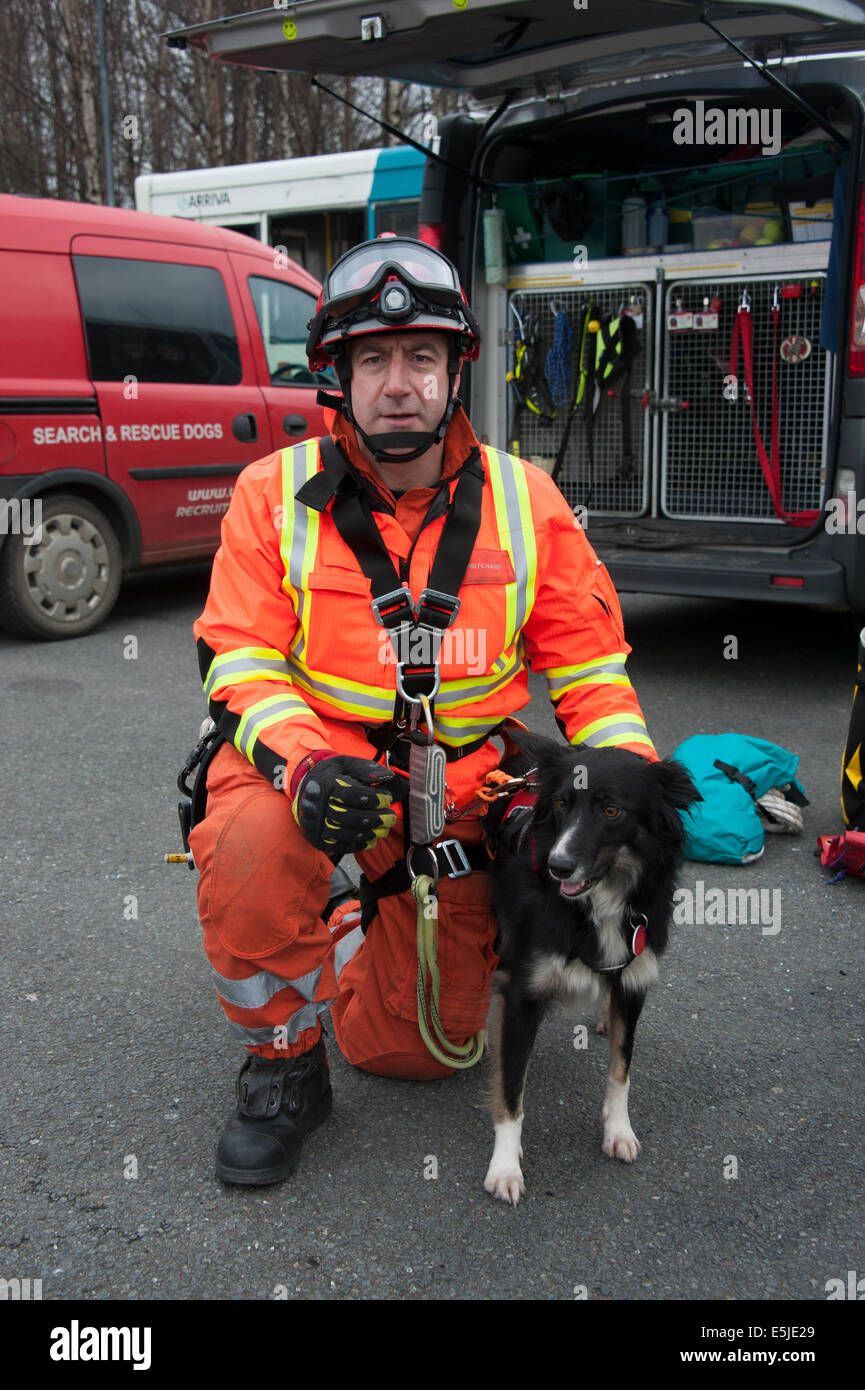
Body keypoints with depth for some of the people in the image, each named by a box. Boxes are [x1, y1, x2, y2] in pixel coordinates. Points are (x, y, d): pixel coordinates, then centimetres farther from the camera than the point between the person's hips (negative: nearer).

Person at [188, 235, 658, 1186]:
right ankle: (281, 1067, -8)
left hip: (457, 789, 2)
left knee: (415, 1050, 7)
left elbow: (587, 663, 1)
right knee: (251, 854, -38)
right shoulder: (276, 493, -9)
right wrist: (303, 761, -31)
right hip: (308, 763, -2)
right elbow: (239, 660, -12)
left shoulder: (524, 501, -3)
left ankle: (358, 925, 43)